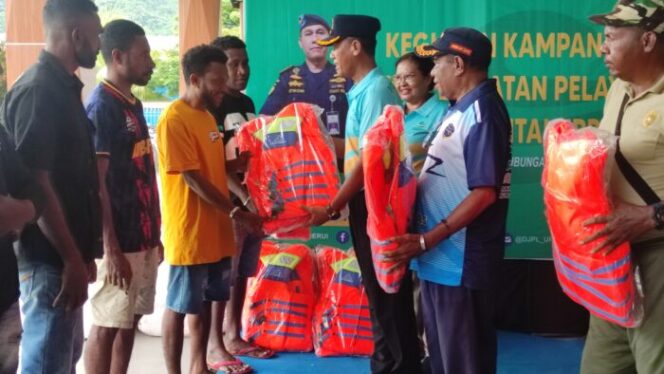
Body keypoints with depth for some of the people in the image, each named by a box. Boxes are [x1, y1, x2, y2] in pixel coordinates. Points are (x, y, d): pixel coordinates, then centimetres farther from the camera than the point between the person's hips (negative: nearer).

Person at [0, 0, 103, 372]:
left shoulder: (64, 88, 13)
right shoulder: (38, 90, -17)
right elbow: (34, 183, -22)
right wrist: (71, 259, -20)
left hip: (65, 255, 10)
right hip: (50, 259, -10)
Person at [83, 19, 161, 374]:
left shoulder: (133, 105, 12)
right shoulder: (101, 107, -14)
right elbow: (96, 183, -17)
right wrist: (111, 249, -20)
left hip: (142, 237, 8)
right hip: (119, 241, -8)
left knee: (130, 321, 13)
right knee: (107, 325, -1)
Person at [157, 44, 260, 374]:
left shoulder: (207, 116, 12)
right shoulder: (174, 119, -16)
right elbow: (193, 177, -19)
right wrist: (236, 213, -18)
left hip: (214, 228, 9)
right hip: (188, 231, -9)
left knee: (205, 302, 15)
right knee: (179, 306, 1)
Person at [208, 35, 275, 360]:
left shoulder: (247, 103, 14)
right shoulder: (211, 107, -11)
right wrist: (244, 199, -23)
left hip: (254, 199, 8)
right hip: (229, 203, -8)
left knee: (242, 272, 13)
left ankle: (233, 335, 22)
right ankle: (215, 342, 6)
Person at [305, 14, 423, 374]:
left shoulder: (375, 89, -17)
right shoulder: (361, 90, 11)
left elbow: (369, 159, -20)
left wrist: (331, 207, -16)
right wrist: (338, 202, 14)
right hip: (367, 202, 9)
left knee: (385, 293, 0)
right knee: (381, 290, 16)